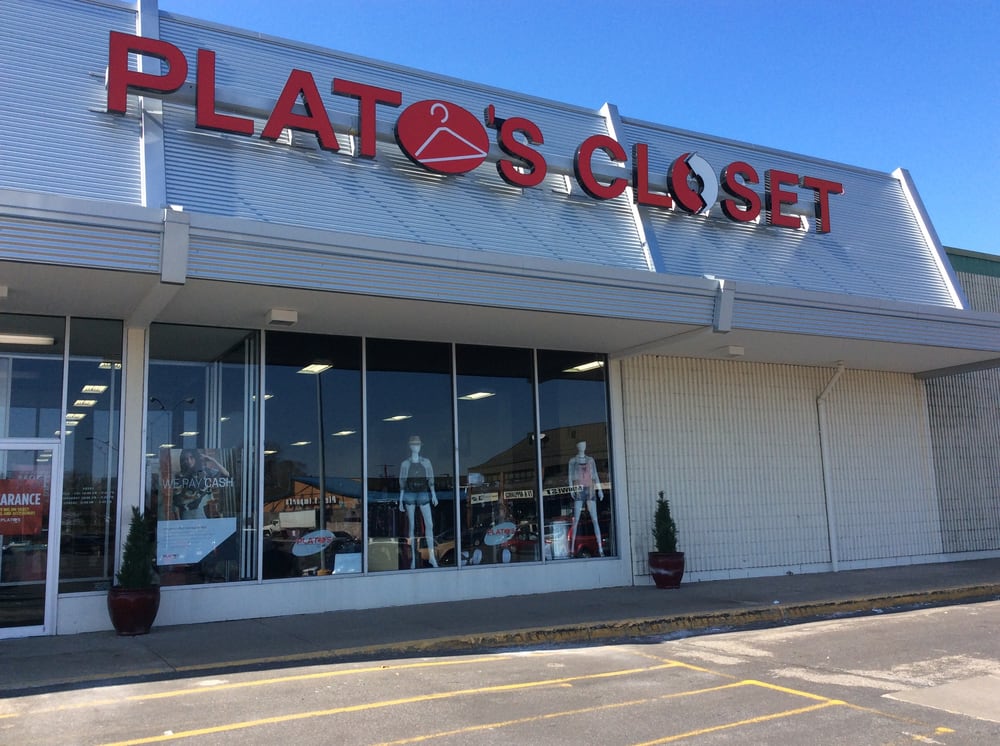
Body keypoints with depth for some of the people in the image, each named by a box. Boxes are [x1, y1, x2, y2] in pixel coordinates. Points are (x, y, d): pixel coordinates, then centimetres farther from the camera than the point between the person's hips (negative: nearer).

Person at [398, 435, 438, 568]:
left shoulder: (426, 462, 7)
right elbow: (402, 483, 6)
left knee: (429, 524, -9)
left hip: (423, 494, 1)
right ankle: (413, 558, 7)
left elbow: (431, 480, 6)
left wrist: (433, 495, -5)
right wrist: (400, 501, 2)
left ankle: (431, 556, 0)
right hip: (409, 495, -1)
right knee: (412, 526, 1)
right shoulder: (405, 464, 5)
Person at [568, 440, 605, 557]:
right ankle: (572, 548, -4)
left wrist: (599, 489, 5)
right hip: (578, 490, -2)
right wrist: (571, 489, -9)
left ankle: (600, 548, -6)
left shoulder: (590, 459, 15)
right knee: (576, 520, -7)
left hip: (590, 489, 2)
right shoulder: (572, 460, 9)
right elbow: (570, 476, 4)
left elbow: (595, 475, 14)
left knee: (595, 519, -4)